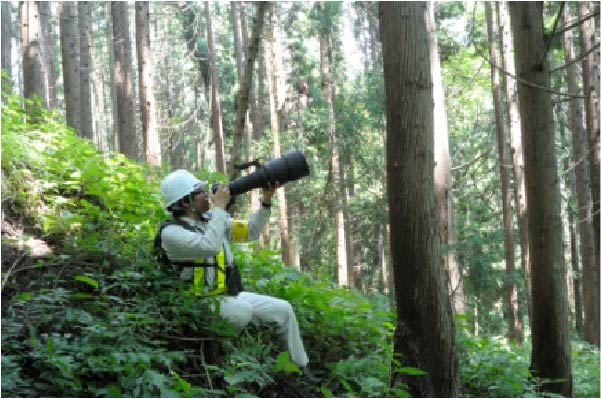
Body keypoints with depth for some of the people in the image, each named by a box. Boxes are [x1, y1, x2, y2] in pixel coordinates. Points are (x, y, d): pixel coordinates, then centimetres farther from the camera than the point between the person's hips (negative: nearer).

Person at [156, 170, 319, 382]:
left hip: (231, 297, 8)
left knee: (284, 309, 5)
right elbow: (210, 246, -34)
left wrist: (266, 201, 2)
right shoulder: (171, 232, -17)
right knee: (243, 309, -36)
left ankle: (302, 369, 18)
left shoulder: (213, 220, 8)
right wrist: (220, 206, -25)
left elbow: (251, 232, 15)